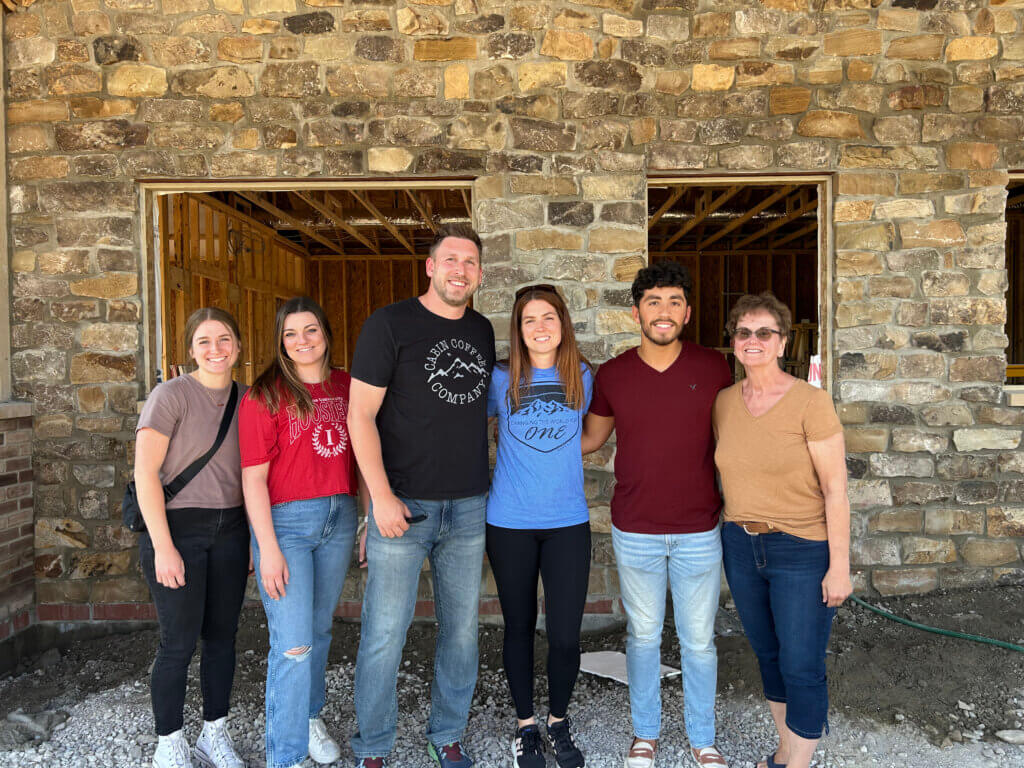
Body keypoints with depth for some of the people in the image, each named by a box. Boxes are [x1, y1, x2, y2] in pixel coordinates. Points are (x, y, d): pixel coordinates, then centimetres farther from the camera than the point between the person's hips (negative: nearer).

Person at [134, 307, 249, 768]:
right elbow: (145, 474, -12)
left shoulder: (245, 399, 7)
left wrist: (253, 538, 9)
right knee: (179, 643, 2)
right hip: (178, 527, -5)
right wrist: (163, 547, -15)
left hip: (230, 529, 5)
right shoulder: (171, 395, -9)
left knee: (222, 636, 12)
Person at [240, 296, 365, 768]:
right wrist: (268, 548, -14)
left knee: (319, 629, 18)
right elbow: (253, 477, -10)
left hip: (339, 518, 5)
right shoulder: (265, 395, -7)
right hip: (285, 521, -4)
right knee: (293, 643, -4)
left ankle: (310, 717, 41)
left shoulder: (346, 388, 7)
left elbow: (361, 457, 12)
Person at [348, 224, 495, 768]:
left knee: (461, 629, 13)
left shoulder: (483, 331, 10)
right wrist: (382, 497, -14)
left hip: (469, 506, 5)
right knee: (384, 634, 2)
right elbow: (361, 415, -8)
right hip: (403, 504, -4)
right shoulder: (389, 324, -5)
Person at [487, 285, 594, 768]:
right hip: (509, 523, -1)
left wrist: (555, 457, 8)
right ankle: (525, 724, 33)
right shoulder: (501, 379, -3)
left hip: (568, 521, 1)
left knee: (565, 635, 2)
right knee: (519, 627, 11)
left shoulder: (582, 376, 3)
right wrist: (521, 453, 2)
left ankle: (559, 722, 29)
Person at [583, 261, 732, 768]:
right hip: (635, 532, 0)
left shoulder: (712, 368, -3)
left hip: (699, 531, 0)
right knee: (642, 635, 15)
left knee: (699, 640, 12)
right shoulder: (612, 375, -3)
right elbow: (591, 437, 10)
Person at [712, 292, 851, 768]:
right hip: (741, 547, 6)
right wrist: (734, 532, 12)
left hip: (802, 551, -5)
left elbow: (835, 488, -14)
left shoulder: (810, 402, -15)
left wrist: (839, 566, -14)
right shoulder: (724, 402, 1)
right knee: (768, 656, 20)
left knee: (801, 669, 4)